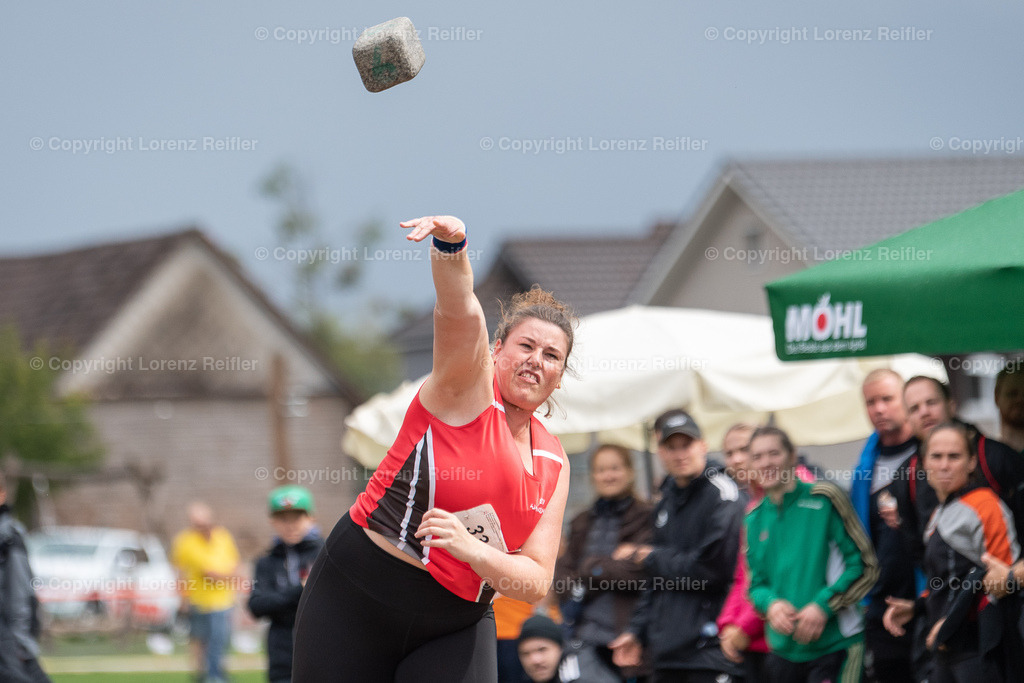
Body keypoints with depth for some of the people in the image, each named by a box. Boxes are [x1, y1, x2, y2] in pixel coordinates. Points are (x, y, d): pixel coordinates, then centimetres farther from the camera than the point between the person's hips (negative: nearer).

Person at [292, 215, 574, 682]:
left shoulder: (553, 464, 7)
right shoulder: (469, 385, -5)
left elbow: (536, 582, 0)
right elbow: (459, 312, -27)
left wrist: (469, 547, -20)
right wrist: (450, 245, -48)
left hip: (457, 629, 4)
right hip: (356, 596, -4)